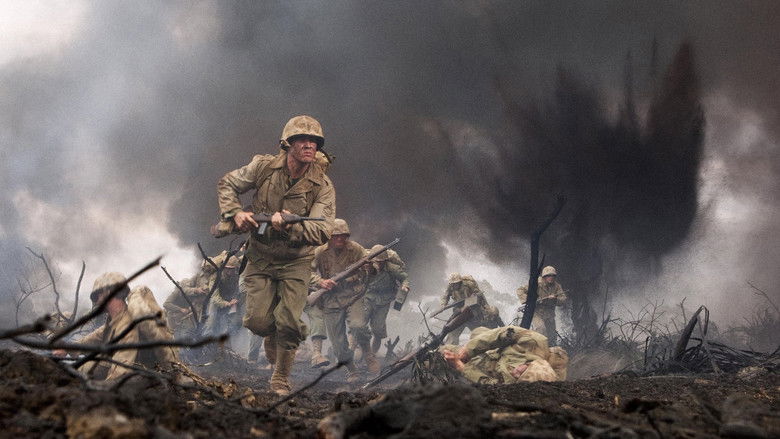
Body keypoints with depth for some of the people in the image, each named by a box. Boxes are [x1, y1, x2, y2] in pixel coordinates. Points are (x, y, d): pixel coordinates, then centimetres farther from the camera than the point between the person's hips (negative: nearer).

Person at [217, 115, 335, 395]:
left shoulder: (322, 187, -13)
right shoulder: (264, 167, -9)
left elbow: (322, 232, -21)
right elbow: (227, 184, 5)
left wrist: (290, 225, -38)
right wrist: (235, 213, -14)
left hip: (296, 261, -1)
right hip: (261, 257, 1)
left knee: (289, 324, -11)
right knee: (257, 321, -7)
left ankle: (281, 378, 10)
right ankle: (272, 337, 31)